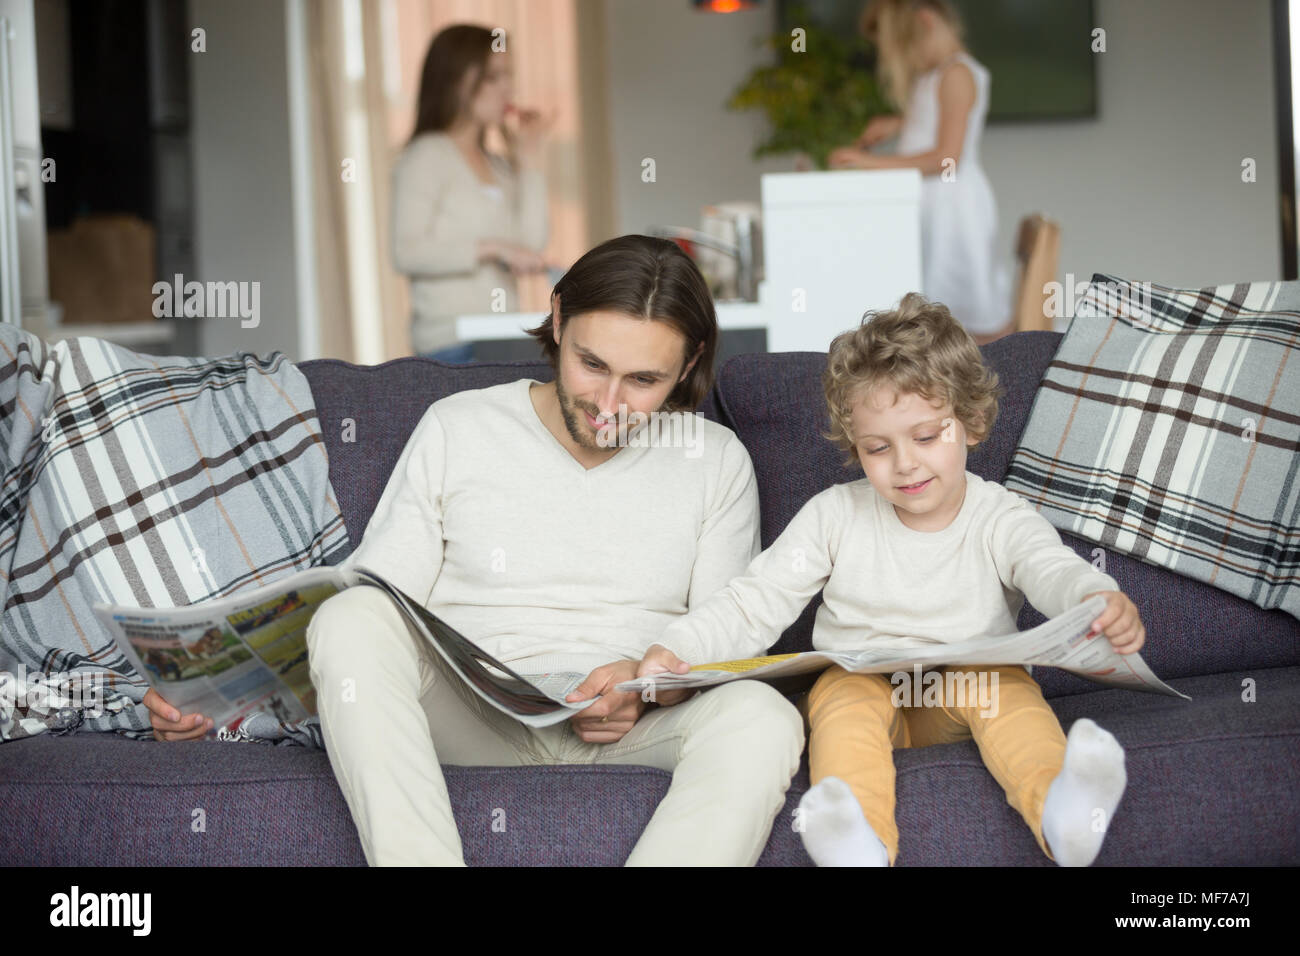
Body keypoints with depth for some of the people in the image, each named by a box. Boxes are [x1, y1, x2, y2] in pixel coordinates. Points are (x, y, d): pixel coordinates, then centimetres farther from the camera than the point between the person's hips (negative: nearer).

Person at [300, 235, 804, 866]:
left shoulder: (718, 462, 10)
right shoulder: (456, 429, 8)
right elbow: (384, 600, 5)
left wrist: (649, 684, -13)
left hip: (630, 736, 0)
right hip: (469, 720, 0)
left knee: (761, 717, -32)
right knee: (350, 619, -29)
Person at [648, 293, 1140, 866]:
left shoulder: (999, 519, 0)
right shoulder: (835, 515, 5)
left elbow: (1052, 569, -20)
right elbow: (756, 603, 6)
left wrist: (1100, 602, -45)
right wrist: (672, 652, -11)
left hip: (963, 701, 0)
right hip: (857, 688, 1)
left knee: (1005, 683, -32)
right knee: (843, 688, -33)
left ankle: (1060, 809, -60)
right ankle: (860, 844, -60)